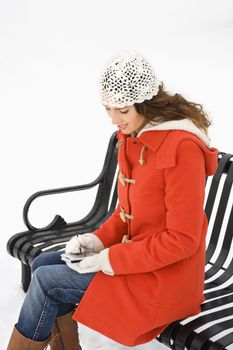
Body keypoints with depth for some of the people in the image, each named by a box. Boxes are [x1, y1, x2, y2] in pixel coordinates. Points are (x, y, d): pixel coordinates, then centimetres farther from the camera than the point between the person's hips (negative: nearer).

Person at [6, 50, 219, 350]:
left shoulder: (182, 148, -24)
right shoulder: (131, 137, 2)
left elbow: (182, 240, -22)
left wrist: (110, 259, -20)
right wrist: (99, 239, -5)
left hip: (163, 273, -8)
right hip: (133, 249, 9)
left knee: (46, 281, -9)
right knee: (42, 265, 4)